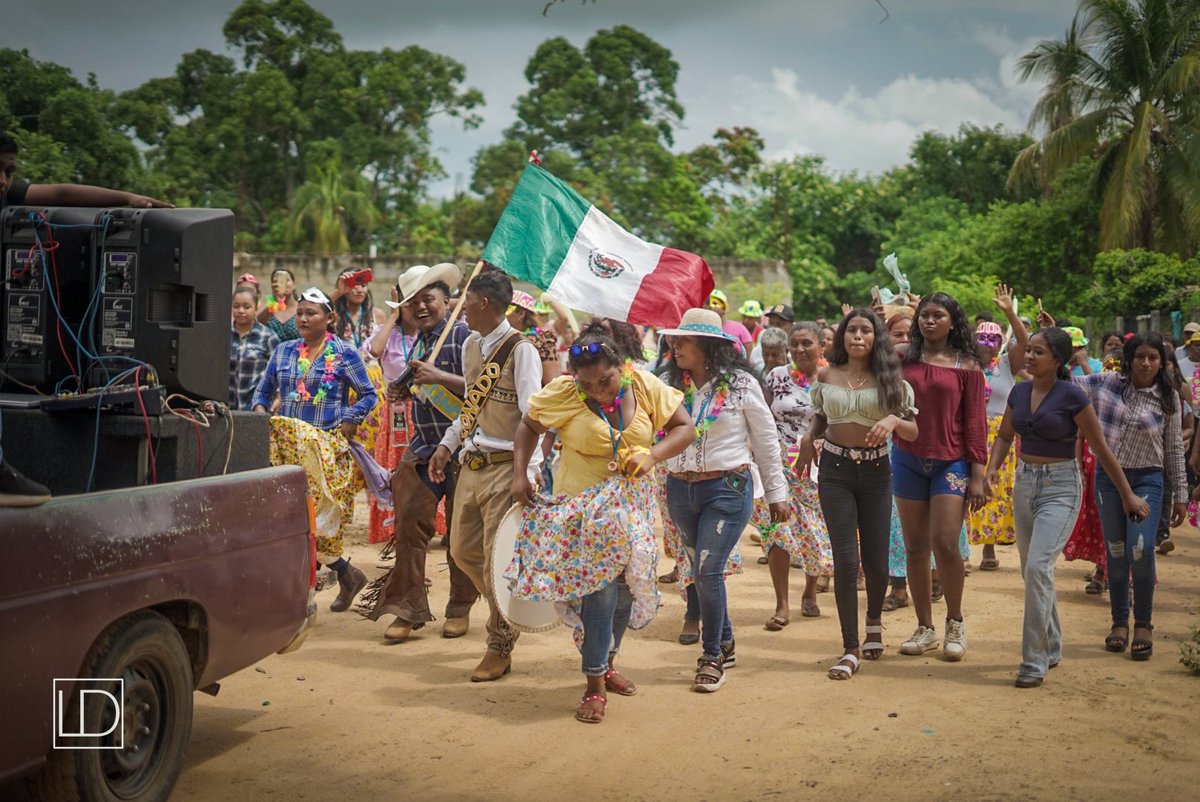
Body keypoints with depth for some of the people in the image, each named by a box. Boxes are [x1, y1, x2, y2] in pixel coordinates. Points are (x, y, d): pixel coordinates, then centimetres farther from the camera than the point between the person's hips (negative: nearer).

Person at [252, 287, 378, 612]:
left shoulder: (344, 354, 1)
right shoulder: (283, 351, 14)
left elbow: (369, 395, 2)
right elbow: (264, 390, 19)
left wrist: (346, 425, -9)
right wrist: (260, 412, -1)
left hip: (327, 449, -4)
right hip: (287, 447, 5)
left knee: (315, 515, -10)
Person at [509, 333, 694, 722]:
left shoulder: (645, 387, -8)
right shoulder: (563, 393, -13)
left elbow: (684, 428, -4)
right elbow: (529, 427, 2)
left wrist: (651, 455, -20)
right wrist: (519, 474, -9)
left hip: (631, 502, 4)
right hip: (583, 506, -3)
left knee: (625, 583, 14)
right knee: (599, 582, -13)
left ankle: (608, 662, 37)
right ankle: (595, 685, -2)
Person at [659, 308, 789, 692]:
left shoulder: (741, 384, -5)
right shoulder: (670, 383, 5)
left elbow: (766, 441, 1)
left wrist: (776, 493, 2)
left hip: (727, 489, -5)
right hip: (680, 490, 5)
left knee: (708, 571, -11)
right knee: (702, 573, 13)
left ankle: (712, 656, 5)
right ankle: (725, 644, 30)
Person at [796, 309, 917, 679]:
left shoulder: (889, 380, 1)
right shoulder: (827, 376, 4)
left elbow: (913, 432, -1)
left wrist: (894, 420, -21)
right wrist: (809, 438, -3)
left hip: (875, 471, 0)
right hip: (835, 469, 0)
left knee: (875, 559, 7)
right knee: (845, 559, -7)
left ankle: (874, 622, 39)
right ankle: (850, 650, 1)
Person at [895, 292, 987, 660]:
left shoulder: (967, 366, 0)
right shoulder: (903, 360, 5)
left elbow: (975, 422, -1)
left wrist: (977, 475, -6)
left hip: (951, 463, -3)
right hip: (909, 460, 3)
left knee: (945, 544, -10)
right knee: (915, 547, 7)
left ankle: (955, 623, 11)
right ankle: (925, 627, 18)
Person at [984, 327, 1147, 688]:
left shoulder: (1072, 396, -13)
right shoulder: (1019, 392, 3)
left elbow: (1101, 449, -7)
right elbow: (1004, 436, 17)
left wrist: (1128, 495, -1)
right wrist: (991, 470, -2)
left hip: (1060, 487, -6)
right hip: (1024, 483, 7)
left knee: (1038, 566, -19)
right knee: (1032, 571, 14)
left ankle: (1035, 661, -13)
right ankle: (1052, 648, 31)